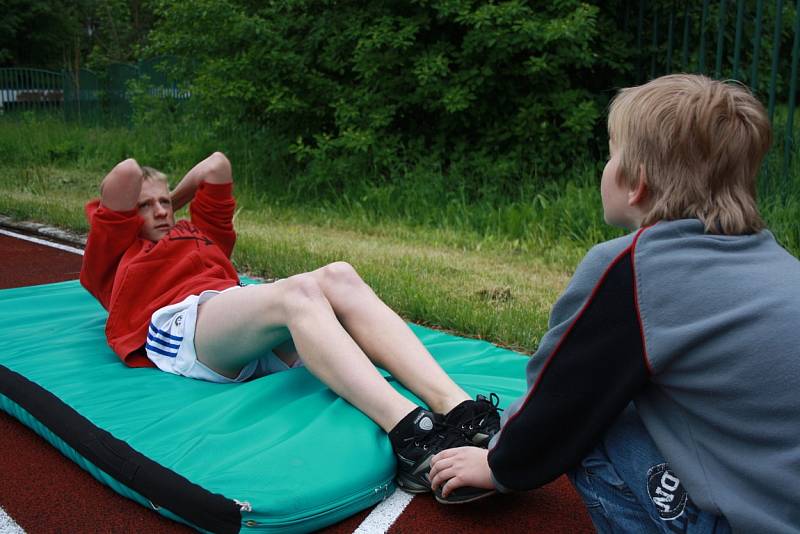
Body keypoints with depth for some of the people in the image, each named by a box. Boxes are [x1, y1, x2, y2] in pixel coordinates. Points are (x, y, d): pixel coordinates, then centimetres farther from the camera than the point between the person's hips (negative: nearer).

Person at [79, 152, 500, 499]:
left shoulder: (197, 233, 42)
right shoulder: (111, 253, 27)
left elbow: (216, 166, 41)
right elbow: (126, 173, 16)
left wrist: (174, 202, 49)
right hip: (179, 327, -5)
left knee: (339, 277, -24)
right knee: (298, 290, -33)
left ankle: (458, 409, -41)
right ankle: (409, 435, -54)